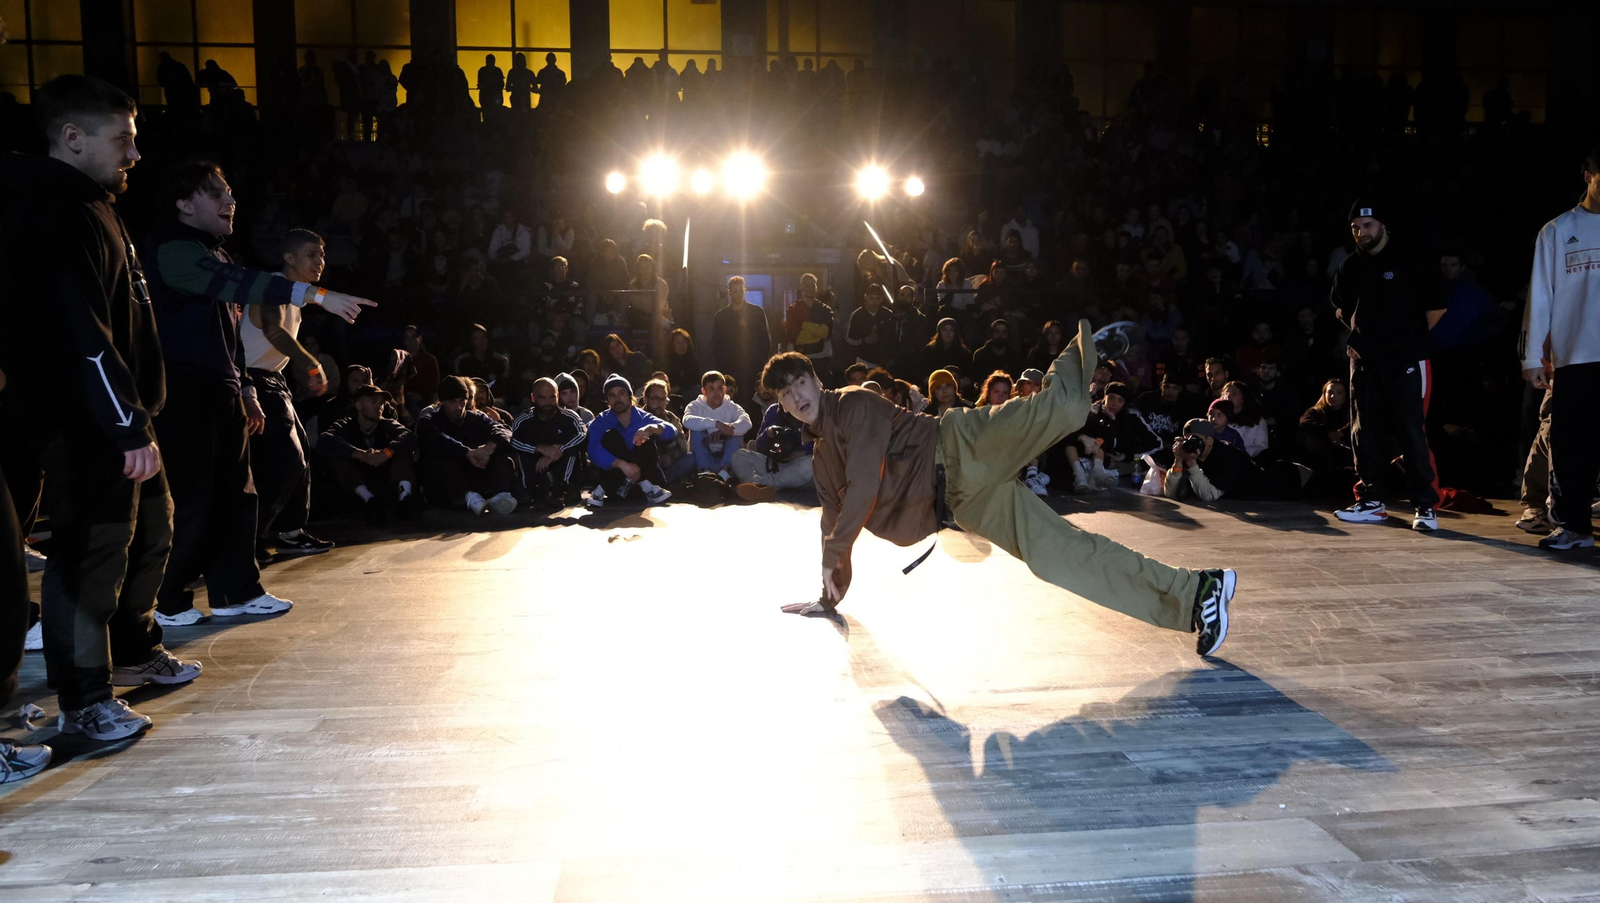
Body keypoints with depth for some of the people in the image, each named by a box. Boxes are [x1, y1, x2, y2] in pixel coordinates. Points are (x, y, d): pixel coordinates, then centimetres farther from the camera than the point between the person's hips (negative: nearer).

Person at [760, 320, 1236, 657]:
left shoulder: (854, 404, -4)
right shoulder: (821, 458, 22)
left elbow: (864, 485, -13)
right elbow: (835, 519, 30)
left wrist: (832, 555, -7)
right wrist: (831, 596, 31)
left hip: (960, 454, -6)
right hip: (963, 503, 6)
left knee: (1062, 409, -35)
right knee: (1063, 554, -7)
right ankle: (1195, 593, -6)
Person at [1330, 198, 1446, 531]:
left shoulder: (1410, 260, -5)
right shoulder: (1350, 267, 8)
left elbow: (1436, 307, -1)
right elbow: (1340, 307, 26)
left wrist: (1412, 338, 5)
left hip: (1406, 363, -5)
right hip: (1365, 363, 5)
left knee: (1412, 433, -8)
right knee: (1365, 433, 6)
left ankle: (1426, 506, -3)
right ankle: (1372, 502, 15)